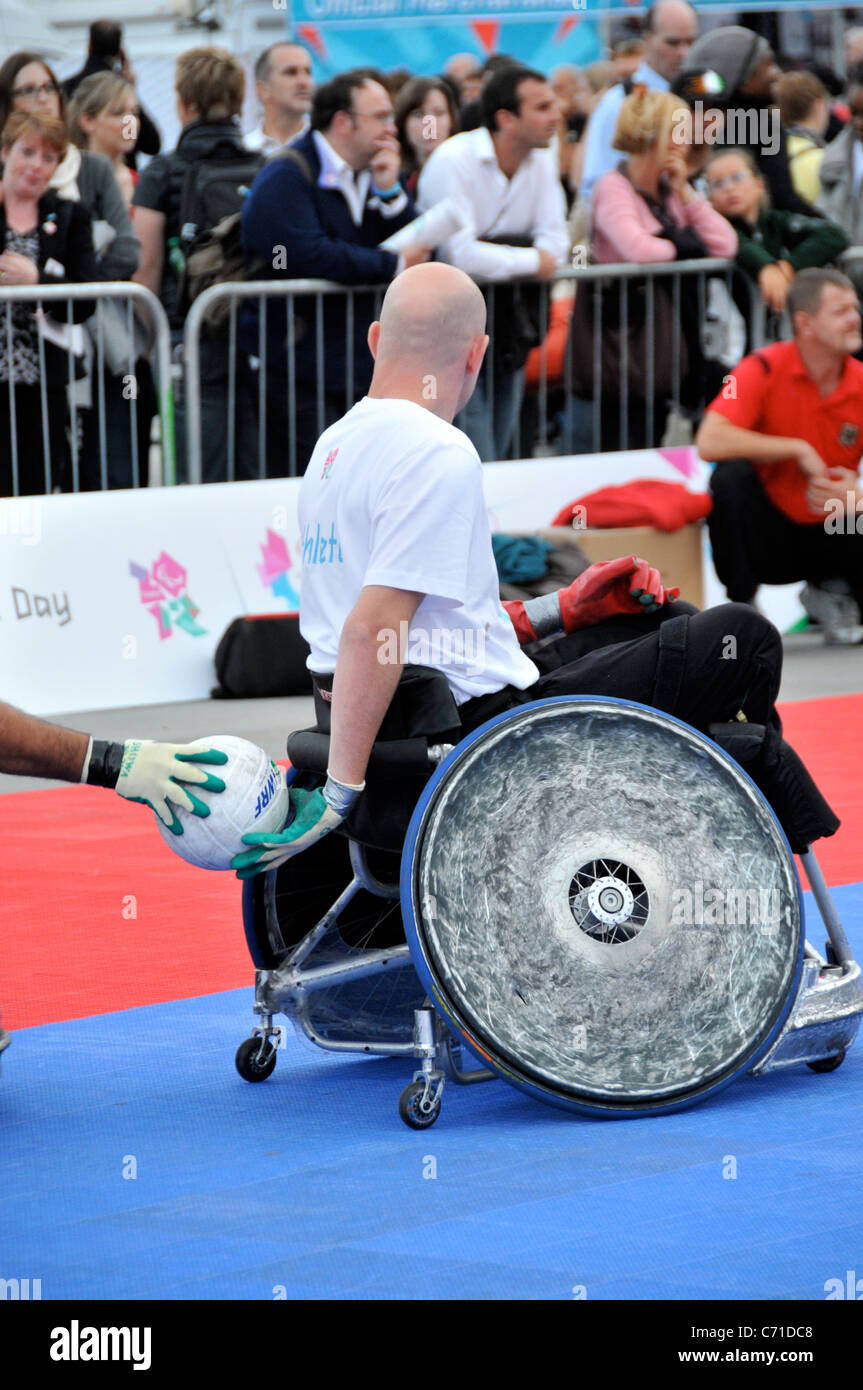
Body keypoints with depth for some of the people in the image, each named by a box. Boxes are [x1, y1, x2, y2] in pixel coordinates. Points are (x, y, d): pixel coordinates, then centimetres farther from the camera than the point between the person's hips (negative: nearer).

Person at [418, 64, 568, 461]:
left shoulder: (541, 161, 4)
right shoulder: (453, 162, -18)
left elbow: (555, 244, -2)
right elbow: (460, 255, -27)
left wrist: (496, 253, -19)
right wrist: (531, 260, -16)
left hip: (507, 323, 7)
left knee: (499, 453, 9)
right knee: (472, 470, -12)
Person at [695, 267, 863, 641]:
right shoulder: (765, 369, -16)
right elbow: (709, 442, -30)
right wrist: (797, 449, -25)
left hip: (830, 536, 3)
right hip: (767, 533, -3)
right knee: (731, 475, -32)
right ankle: (742, 606, -15)